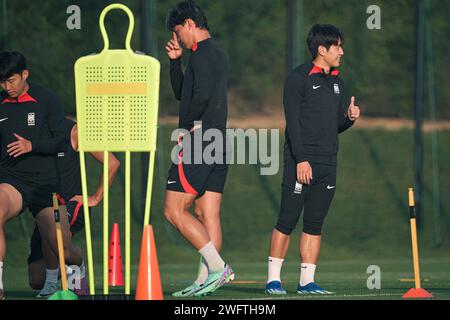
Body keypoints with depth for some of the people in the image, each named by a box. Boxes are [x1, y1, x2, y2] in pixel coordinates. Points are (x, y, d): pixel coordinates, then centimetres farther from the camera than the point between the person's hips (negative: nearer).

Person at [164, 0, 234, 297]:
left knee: (174, 210, -6)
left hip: (198, 141, -10)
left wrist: (186, 127, -14)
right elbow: (181, 92, 30)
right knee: (208, 214, 6)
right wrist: (175, 61, 18)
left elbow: (202, 95, -27)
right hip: (218, 145, 10)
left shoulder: (201, 54, -11)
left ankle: (217, 266, -14)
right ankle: (206, 280, 2)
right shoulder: (216, 54, 21)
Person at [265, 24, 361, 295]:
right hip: (301, 163, -7)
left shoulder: (337, 81, 17)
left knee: (315, 224, 6)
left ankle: (307, 281, 8)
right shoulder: (299, 78, -4)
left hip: (327, 165, 7)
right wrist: (301, 159, -17)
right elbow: (293, 120, -10)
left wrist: (350, 117, 0)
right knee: (288, 221, -6)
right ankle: (273, 279, 0)